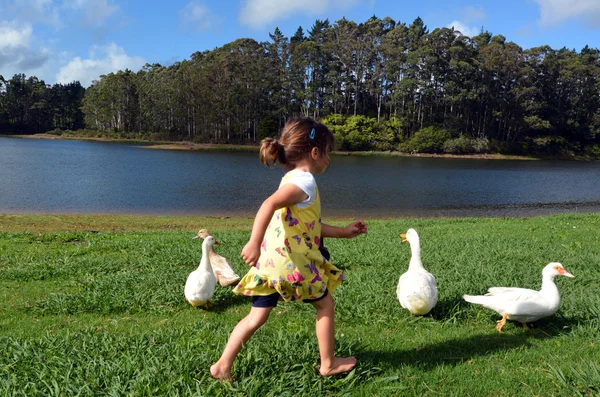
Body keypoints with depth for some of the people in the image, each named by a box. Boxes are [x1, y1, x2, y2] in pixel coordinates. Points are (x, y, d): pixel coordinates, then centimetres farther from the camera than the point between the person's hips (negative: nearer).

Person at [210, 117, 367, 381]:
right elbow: (269, 205, -31)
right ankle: (328, 363, 26)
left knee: (257, 317, 14)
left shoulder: (294, 179, 19)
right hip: (290, 261, -9)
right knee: (325, 304, 13)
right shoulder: (304, 181, -13)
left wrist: (343, 232, 29)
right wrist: (254, 243, -36)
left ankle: (223, 366, 16)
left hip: (271, 261, 9)